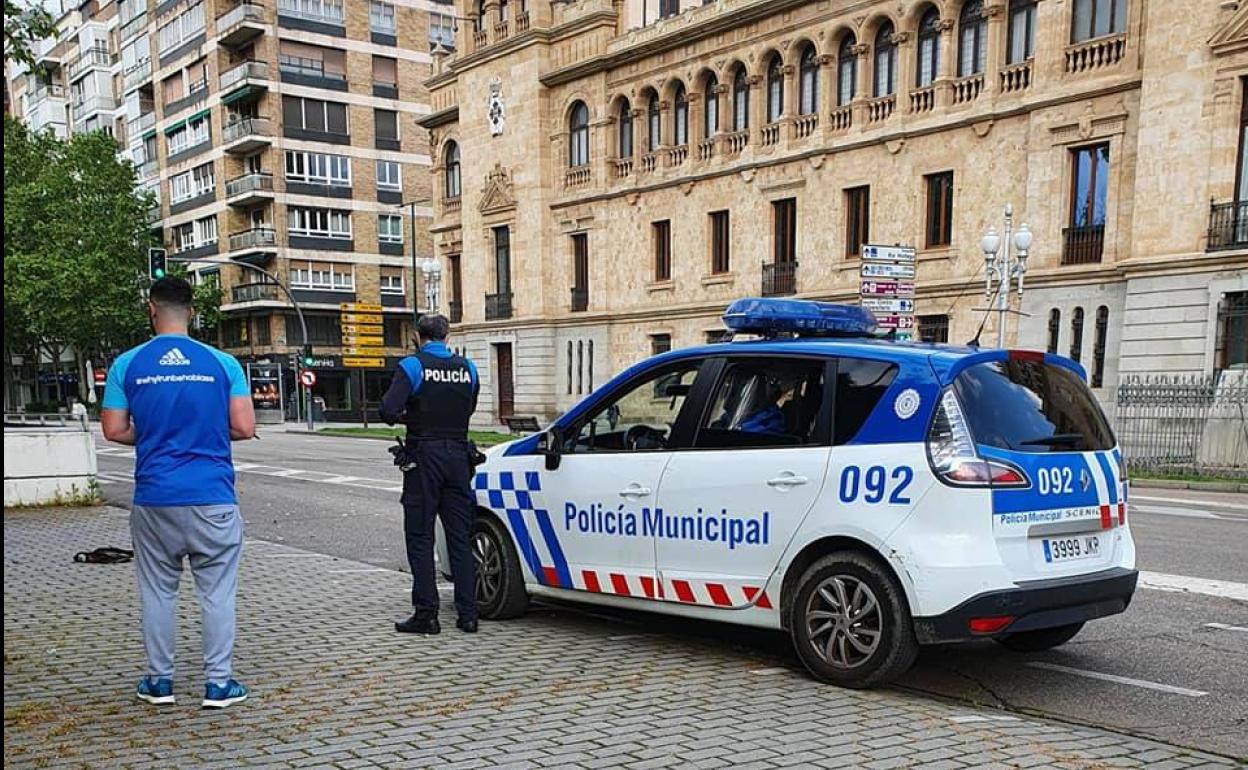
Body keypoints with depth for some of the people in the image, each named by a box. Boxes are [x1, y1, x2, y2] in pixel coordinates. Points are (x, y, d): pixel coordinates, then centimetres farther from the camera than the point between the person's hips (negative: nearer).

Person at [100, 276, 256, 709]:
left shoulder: (127, 364, 0)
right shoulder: (222, 363, -2)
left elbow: (114, 430, 0)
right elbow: (244, 428, -4)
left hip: (155, 498, 1)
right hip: (212, 498, -1)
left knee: (158, 592, 14)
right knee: (217, 592, 6)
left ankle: (159, 681, 23)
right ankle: (218, 682, 10)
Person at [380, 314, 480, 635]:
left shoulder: (412, 366, -8)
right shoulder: (467, 368, 6)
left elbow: (389, 410, -17)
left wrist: (405, 416, 3)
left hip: (424, 456, -4)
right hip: (458, 454, 4)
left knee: (420, 537, 4)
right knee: (460, 537, 9)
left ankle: (426, 614, 4)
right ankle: (468, 613, 11)